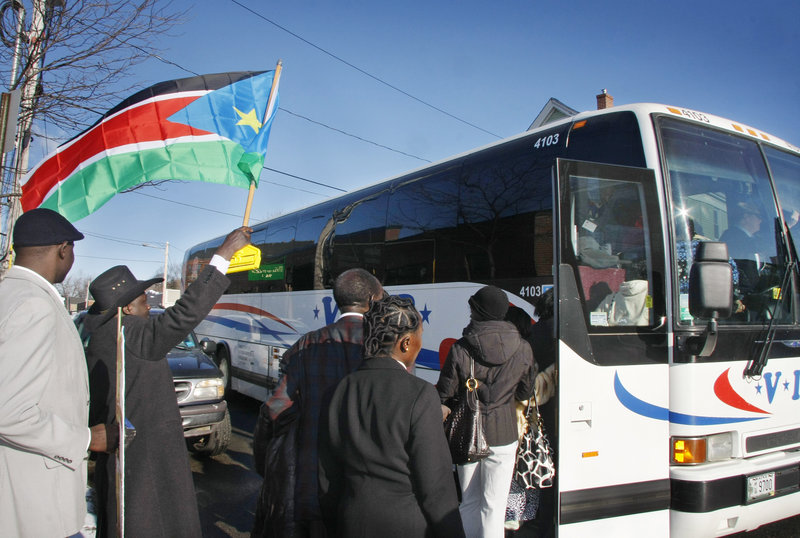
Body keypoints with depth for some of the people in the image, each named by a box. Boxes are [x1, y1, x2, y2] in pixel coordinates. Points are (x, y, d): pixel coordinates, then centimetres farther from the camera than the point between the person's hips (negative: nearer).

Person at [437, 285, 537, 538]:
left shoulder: (459, 349, -16)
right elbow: (525, 393, 6)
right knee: (494, 504, 10)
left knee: (469, 501, 18)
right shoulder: (523, 349, -9)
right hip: (503, 434, 1)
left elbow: (444, 396, -10)